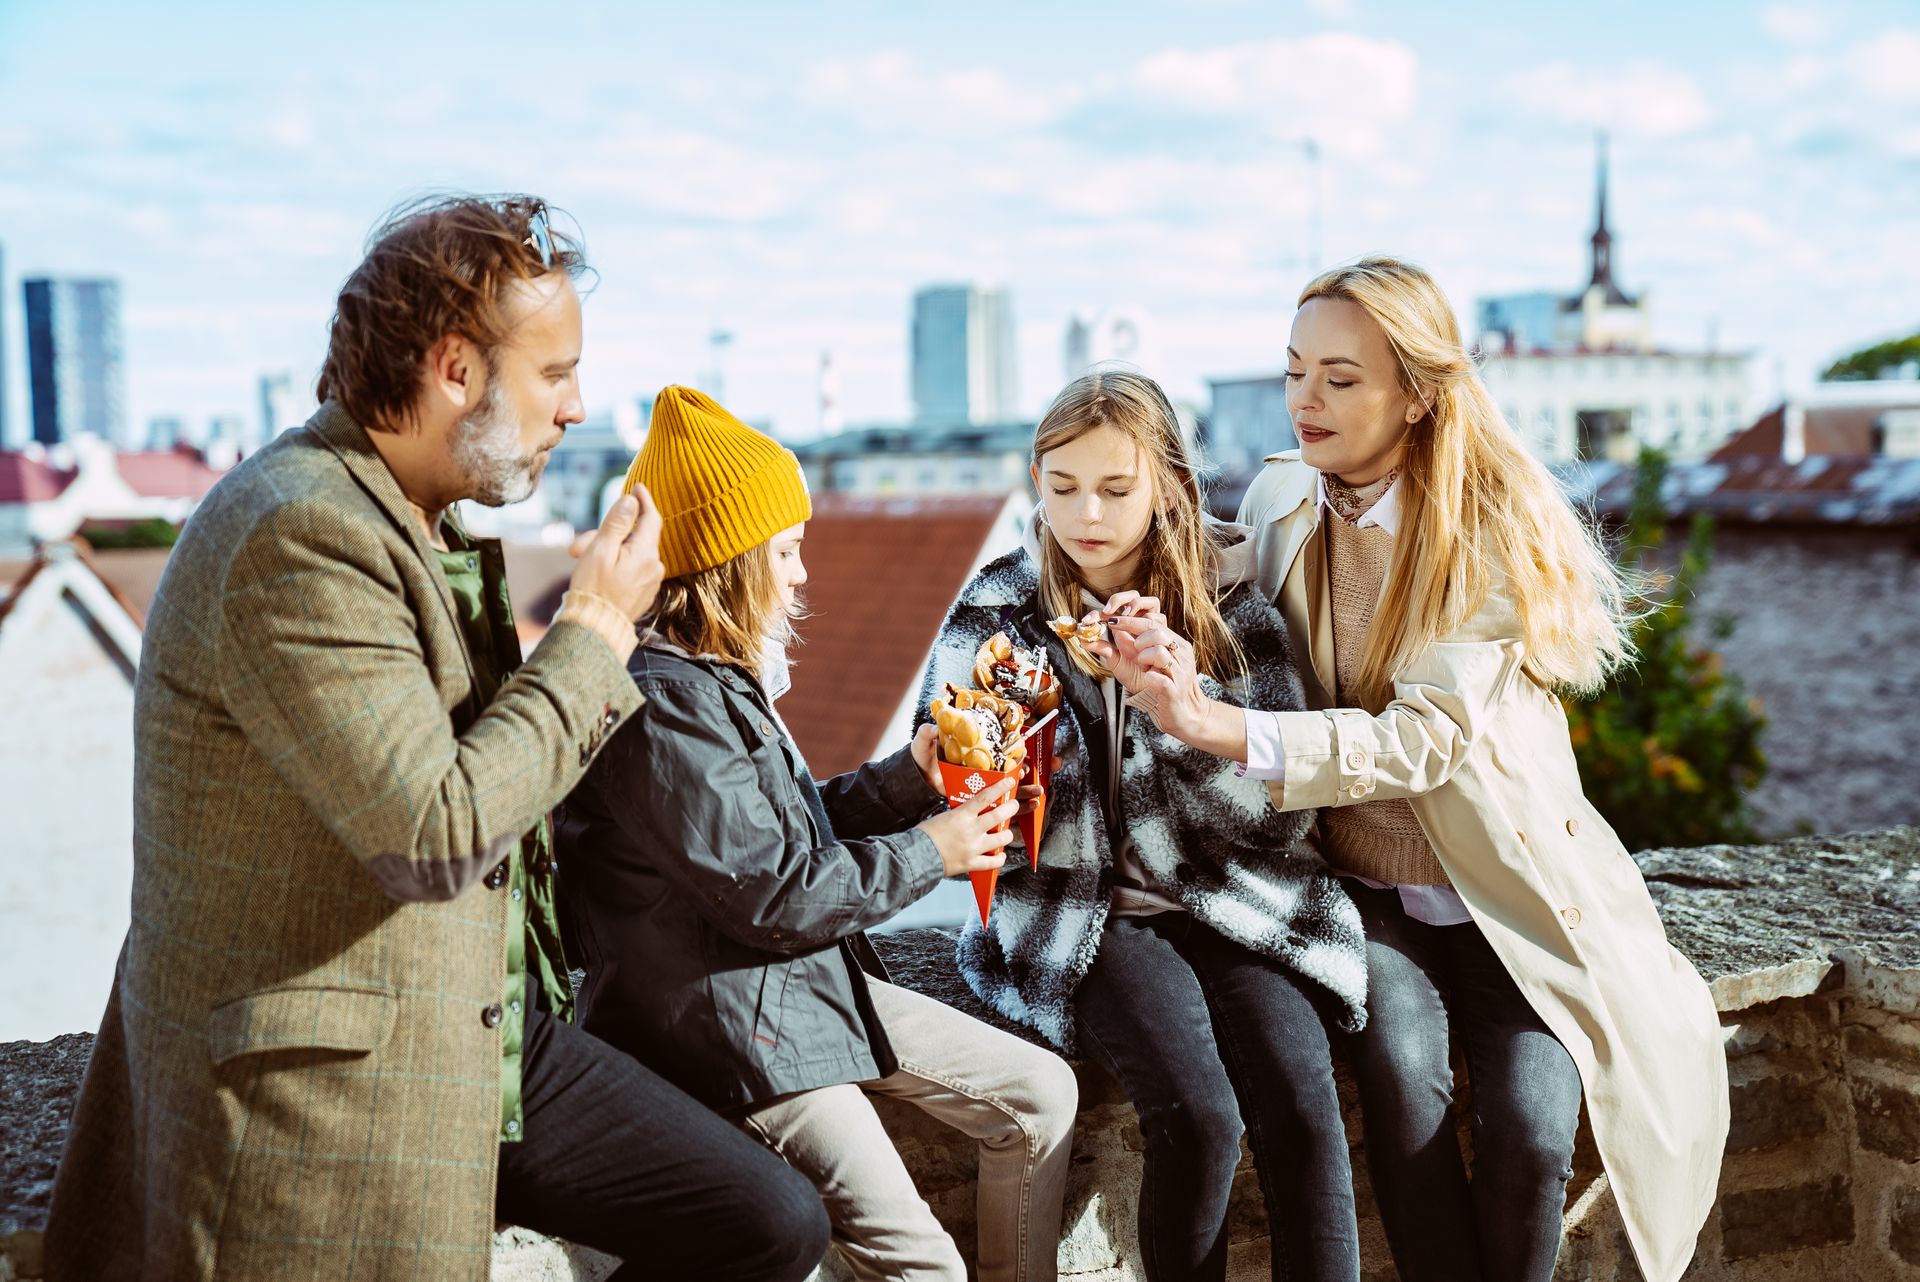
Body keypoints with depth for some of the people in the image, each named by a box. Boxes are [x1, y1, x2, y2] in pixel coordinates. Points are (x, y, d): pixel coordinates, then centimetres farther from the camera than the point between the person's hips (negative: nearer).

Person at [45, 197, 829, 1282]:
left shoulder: (434, 529, 12)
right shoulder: (297, 536, -20)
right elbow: (437, 835, -24)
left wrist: (596, 627, 5)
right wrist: (595, 627, -15)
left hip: (496, 1036, 9)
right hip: (332, 1094, -9)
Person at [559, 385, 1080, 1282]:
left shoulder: (719, 679, 11)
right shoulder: (662, 705, -22)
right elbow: (774, 897, -22)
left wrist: (910, 777, 3)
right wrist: (929, 854, -10)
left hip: (813, 977, 10)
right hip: (729, 1018, -10)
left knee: (1040, 1093, 10)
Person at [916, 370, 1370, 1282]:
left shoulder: (1231, 597, 1)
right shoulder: (996, 611, 2)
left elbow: (1275, 803, -5)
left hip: (1229, 895, 1)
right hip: (1084, 912, -1)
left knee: (1300, 1109, -22)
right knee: (1198, 1120, -23)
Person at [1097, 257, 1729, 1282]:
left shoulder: (1498, 528, -14)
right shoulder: (1281, 503, -1)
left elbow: (1429, 736, -25)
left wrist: (1218, 729, -36)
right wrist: (1175, 666, -15)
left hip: (1511, 898, -2)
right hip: (1367, 890, 2)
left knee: (1527, 1134, -20)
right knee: (1401, 1084, -26)